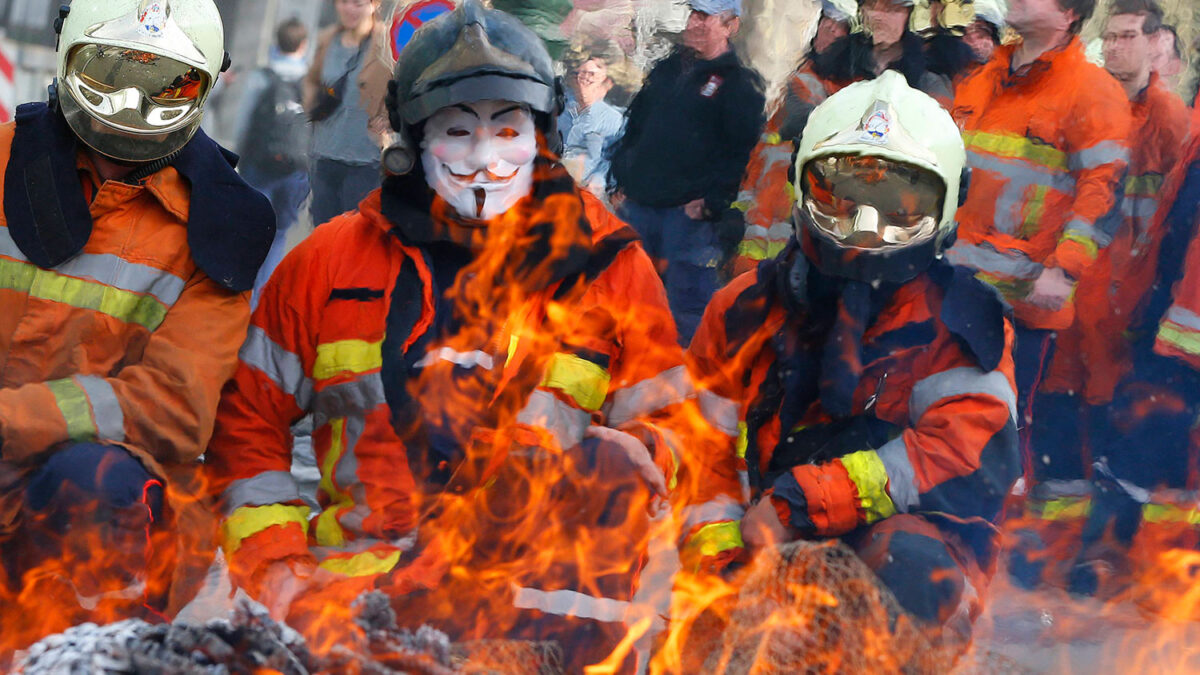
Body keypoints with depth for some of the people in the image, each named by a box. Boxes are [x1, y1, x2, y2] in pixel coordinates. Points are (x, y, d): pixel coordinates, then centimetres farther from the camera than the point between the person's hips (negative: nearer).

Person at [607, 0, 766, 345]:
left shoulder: (741, 83, -3)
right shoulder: (666, 71, 18)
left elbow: (742, 151, -11)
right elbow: (633, 129, 24)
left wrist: (711, 201, -18)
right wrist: (619, 183, 14)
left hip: (691, 212, -7)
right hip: (638, 206, 7)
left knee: (687, 306, -6)